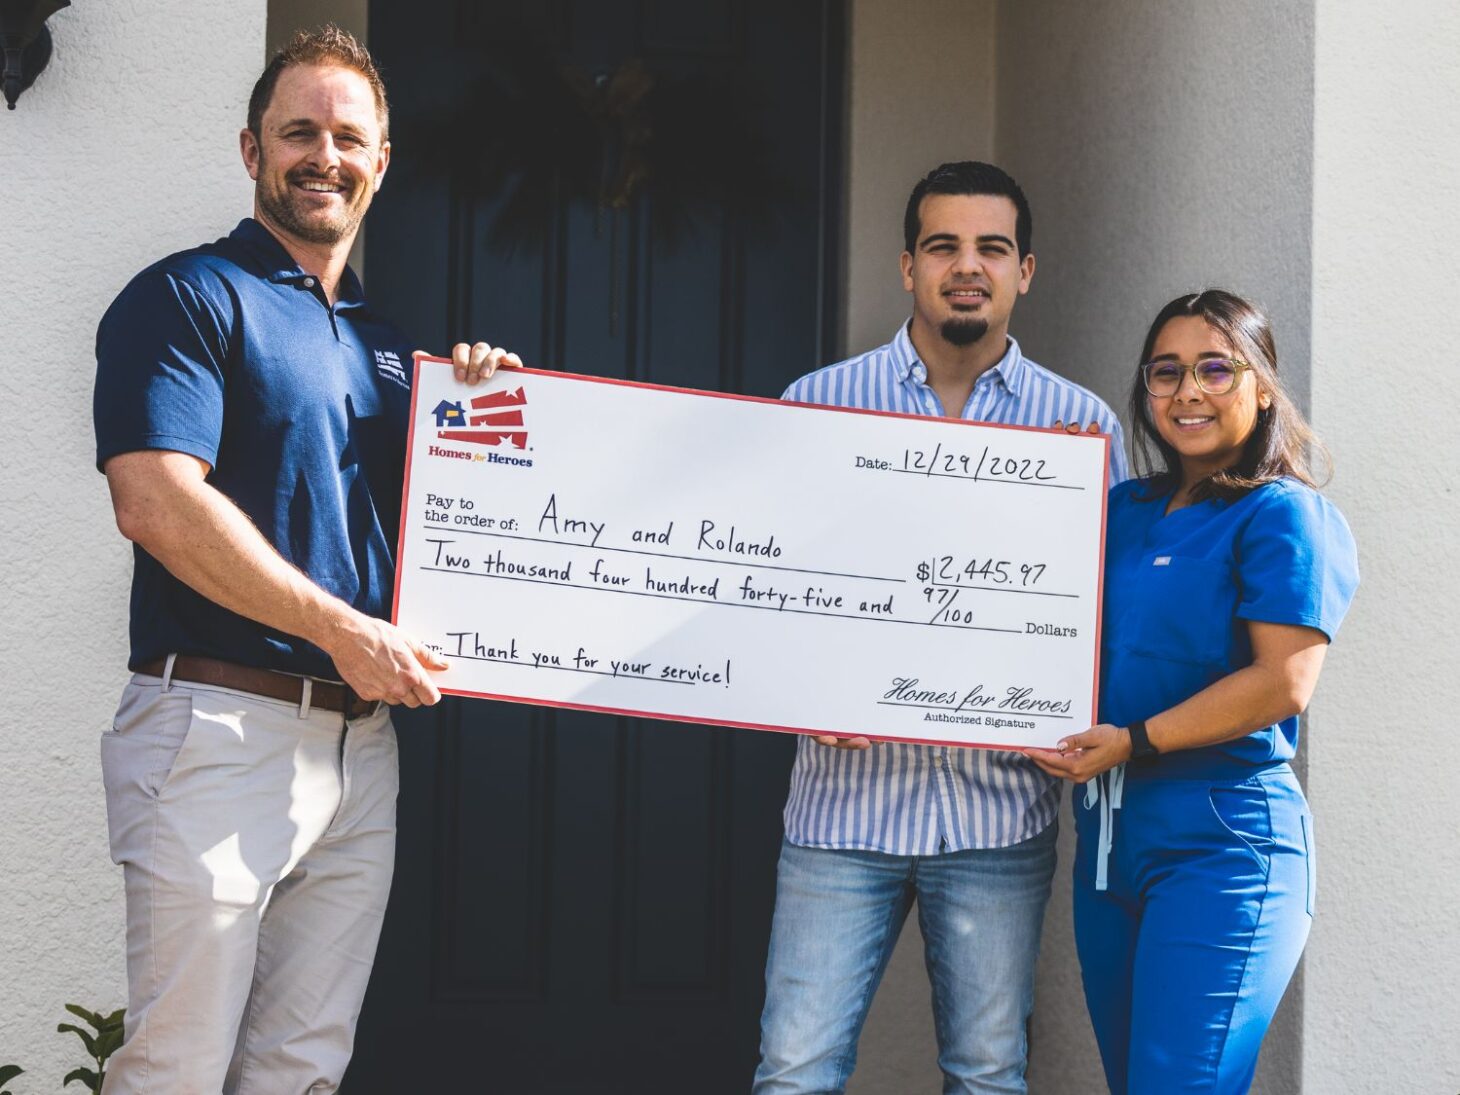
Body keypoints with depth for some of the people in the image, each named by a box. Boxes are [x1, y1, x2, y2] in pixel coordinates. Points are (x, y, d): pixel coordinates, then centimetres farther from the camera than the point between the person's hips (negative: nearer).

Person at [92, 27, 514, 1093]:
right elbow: (158, 502, -16)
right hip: (222, 729, -7)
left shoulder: (383, 341, 20)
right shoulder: (189, 297, -3)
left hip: (361, 741, 7)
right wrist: (345, 631, -16)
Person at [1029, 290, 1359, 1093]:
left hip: (1221, 839, -7)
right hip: (1108, 836, 8)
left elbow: (1284, 683, -16)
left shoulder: (1282, 515, -6)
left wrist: (1133, 741, -15)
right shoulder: (1122, 511, 15)